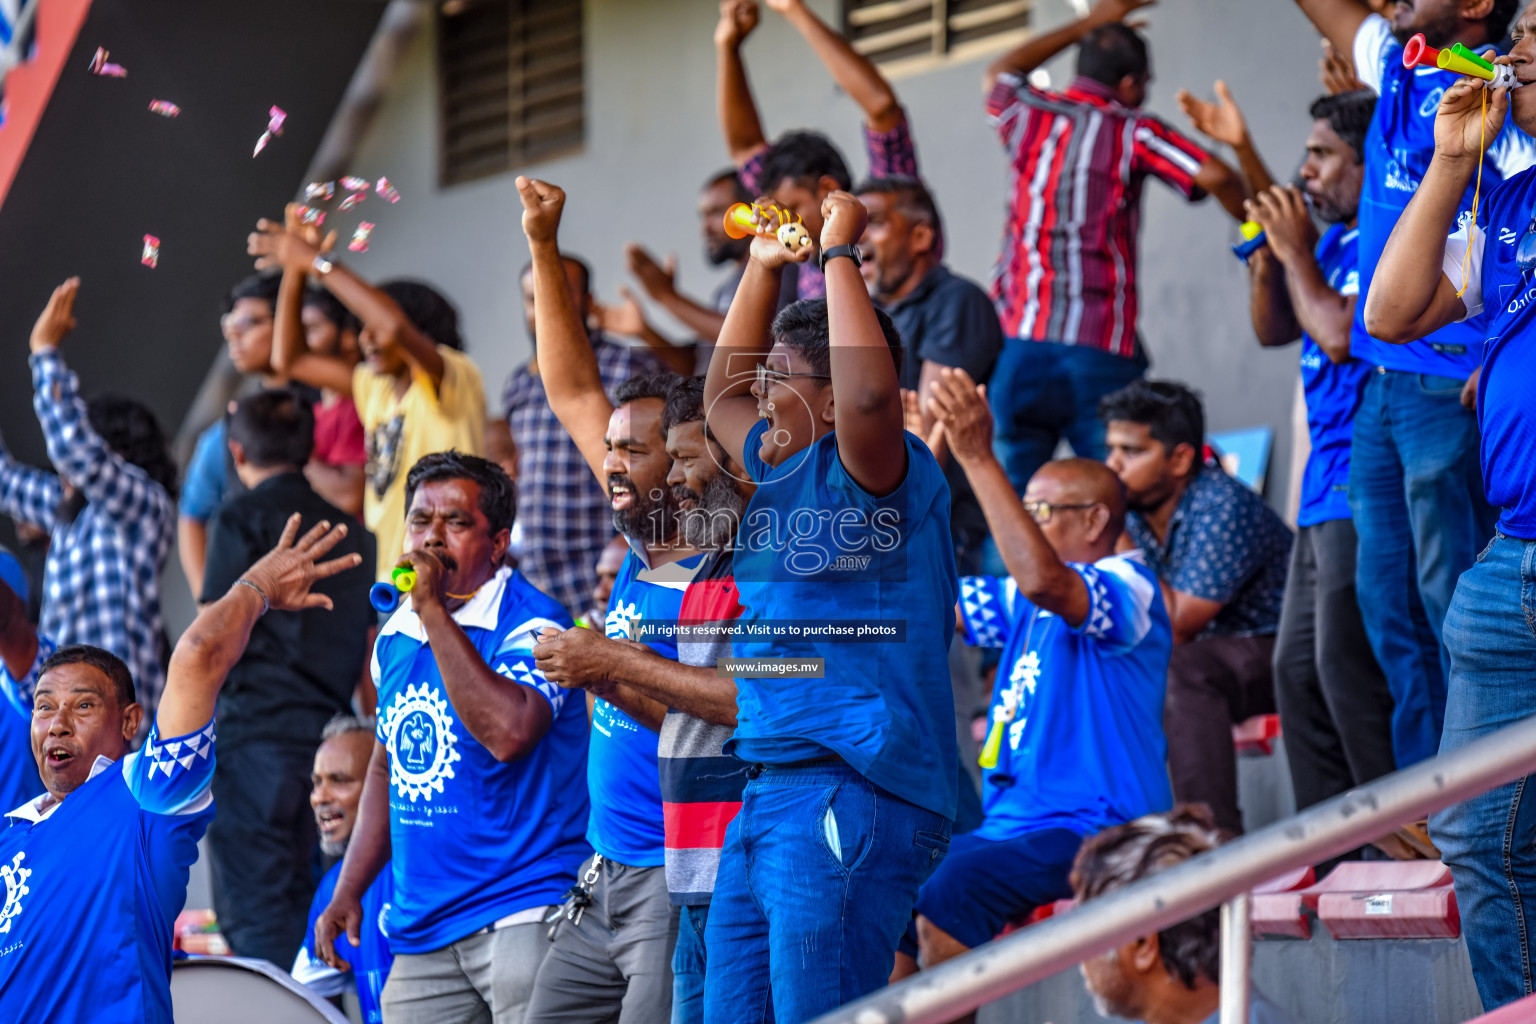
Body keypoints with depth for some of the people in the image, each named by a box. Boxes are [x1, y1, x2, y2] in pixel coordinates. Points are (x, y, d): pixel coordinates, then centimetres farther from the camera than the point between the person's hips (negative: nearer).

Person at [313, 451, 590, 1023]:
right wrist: (348, 891, 18)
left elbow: (509, 732, -29)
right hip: (421, 930, 7)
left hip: (522, 917, -7)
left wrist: (434, 611, -23)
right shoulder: (395, 638, 12)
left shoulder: (530, 625, -10)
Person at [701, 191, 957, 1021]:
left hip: (851, 795, -10)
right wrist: (763, 269, 27)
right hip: (770, 796, 10)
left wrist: (840, 253, -18)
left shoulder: (871, 472, -7)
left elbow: (869, 391, -29)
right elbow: (722, 398, 36)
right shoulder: (782, 473, 19)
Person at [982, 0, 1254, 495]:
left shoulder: (1028, 115, 13)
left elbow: (1000, 73, 37)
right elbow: (1214, 176, -12)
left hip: (1018, 347, 3)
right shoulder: (1132, 132, 2)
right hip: (1101, 352, -3)